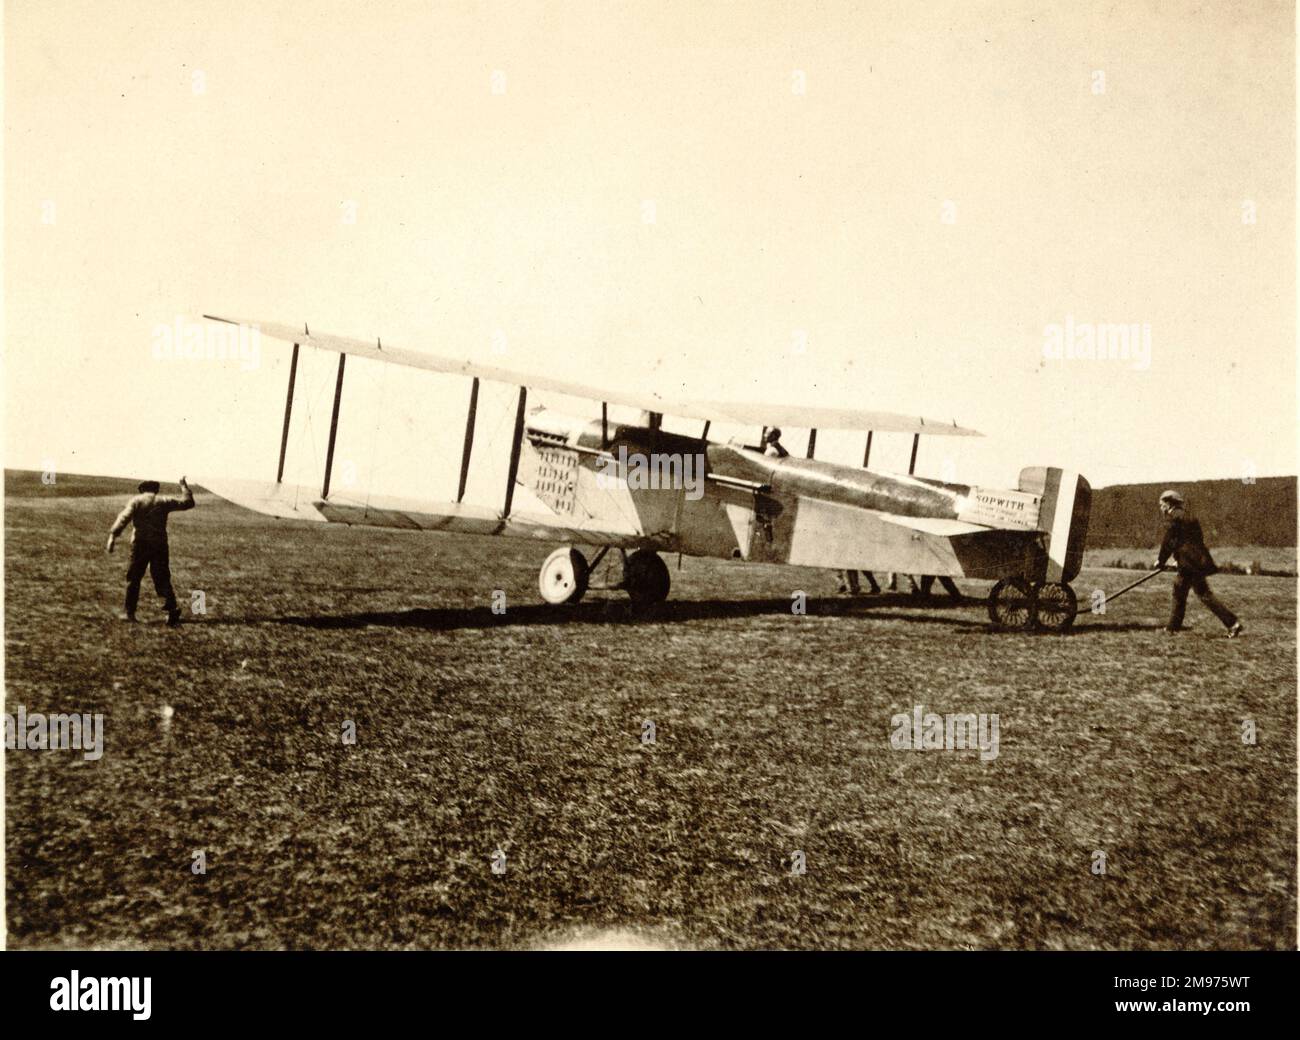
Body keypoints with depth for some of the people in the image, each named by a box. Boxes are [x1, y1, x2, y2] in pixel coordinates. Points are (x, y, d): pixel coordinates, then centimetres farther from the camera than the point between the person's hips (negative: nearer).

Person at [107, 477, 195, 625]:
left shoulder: (136, 501, 4)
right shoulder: (164, 501, 9)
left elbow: (124, 518, -11)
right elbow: (188, 502, 18)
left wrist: (113, 535, -17)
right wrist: (184, 486, 32)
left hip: (139, 544, -1)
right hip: (160, 545, 1)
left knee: (133, 578, 10)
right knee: (162, 578, 6)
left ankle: (129, 612, 11)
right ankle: (172, 608, -10)